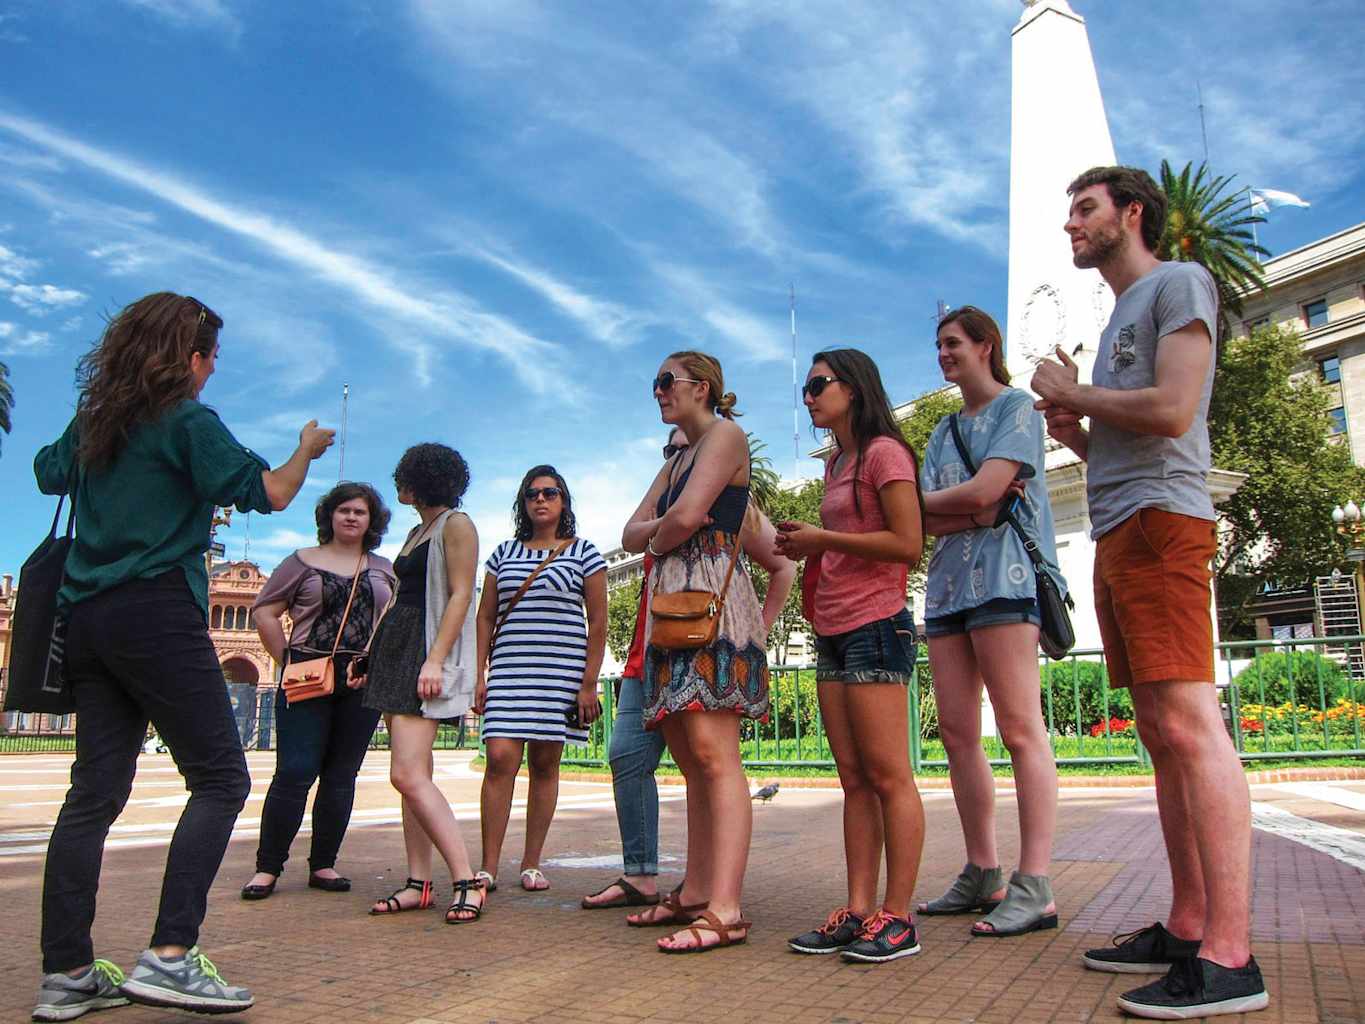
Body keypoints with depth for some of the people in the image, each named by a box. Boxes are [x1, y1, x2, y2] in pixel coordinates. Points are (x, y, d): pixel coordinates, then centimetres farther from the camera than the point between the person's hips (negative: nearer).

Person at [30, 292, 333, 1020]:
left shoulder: (91, 421, 16)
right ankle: (169, 956, -12)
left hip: (87, 617, 8)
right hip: (156, 612, -8)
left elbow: (49, 473, 35)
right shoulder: (187, 422, -6)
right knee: (220, 779, -4)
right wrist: (308, 448, 9)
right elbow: (270, 493, -8)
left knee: (95, 791, 8)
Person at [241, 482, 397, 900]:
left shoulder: (385, 569, 13)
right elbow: (264, 612, 4)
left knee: (341, 776, 6)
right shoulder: (303, 562, 6)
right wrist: (288, 659, -2)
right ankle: (267, 867, 4)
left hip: (363, 683, 3)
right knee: (294, 772, -7)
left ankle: (323, 865, 15)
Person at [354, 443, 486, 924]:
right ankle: (418, 883, 9)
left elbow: (460, 596, -13)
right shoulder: (417, 532, 23)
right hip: (395, 650, 9)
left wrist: (434, 659, -22)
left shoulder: (456, 524, -4)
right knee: (414, 777, 6)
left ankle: (467, 880, -15)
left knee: (408, 774, -18)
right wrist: (368, 653, 18)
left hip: (426, 651, -9)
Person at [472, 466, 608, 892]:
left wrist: (589, 683, -5)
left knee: (544, 764, 2)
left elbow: (597, 621, 2)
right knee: (500, 758, -10)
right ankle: (488, 867, -5)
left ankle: (531, 864, 11)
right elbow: (485, 617, 14)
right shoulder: (504, 553, 14)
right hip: (509, 668, 2)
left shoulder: (583, 552, 6)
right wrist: (479, 675, 5)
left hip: (562, 671, -2)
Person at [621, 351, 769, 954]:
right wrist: (663, 530, -2)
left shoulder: (726, 435, 1)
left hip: (712, 597, -9)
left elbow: (686, 517, -12)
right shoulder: (676, 462, 28)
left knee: (713, 752, -16)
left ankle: (725, 910, -18)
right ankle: (695, 893, 12)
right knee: (690, 760, 7)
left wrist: (660, 539, 7)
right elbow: (631, 535, 18)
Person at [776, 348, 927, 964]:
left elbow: (908, 544, -14)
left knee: (887, 777, -6)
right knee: (854, 780, 7)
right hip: (831, 632, 9)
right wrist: (806, 547, 9)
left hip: (874, 626, -9)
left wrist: (824, 539, -10)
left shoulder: (883, 451, -5)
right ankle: (858, 911, 10)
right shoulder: (835, 464, 21)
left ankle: (897, 918, 0)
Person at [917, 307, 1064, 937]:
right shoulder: (944, 431, 23)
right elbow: (927, 520, 10)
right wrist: (970, 513, -10)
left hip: (1005, 576, -7)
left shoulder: (1017, 407, 4)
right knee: (957, 734, 4)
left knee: (1020, 730, -11)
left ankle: (1034, 888, -9)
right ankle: (982, 875, 13)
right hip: (949, 582, 8)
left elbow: (984, 490, -11)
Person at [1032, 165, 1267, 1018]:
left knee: (1190, 725, -16)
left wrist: (1071, 392, -1)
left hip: (1161, 525, -10)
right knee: (1163, 737, 7)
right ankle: (1188, 928, 12)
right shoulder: (1121, 318, 29)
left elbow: (1170, 412, -14)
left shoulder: (1180, 283, 2)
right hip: (1117, 537, 10)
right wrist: (1071, 428, 10)